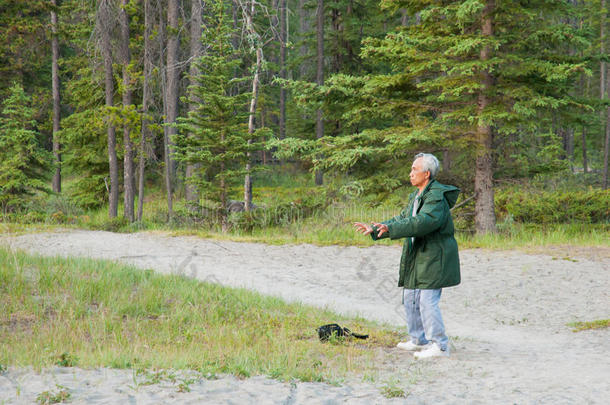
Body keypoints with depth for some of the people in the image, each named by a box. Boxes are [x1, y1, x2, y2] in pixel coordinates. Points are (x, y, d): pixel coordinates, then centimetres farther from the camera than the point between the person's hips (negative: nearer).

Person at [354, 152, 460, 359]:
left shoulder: (437, 197, -17)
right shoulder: (417, 196, 15)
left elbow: (424, 222, -32)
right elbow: (403, 219, 23)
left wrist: (390, 229, -37)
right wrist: (374, 229, 16)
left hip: (434, 257, -10)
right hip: (418, 257, 10)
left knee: (427, 301, -12)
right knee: (411, 298, 15)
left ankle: (440, 345, -6)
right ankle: (419, 340, 27)